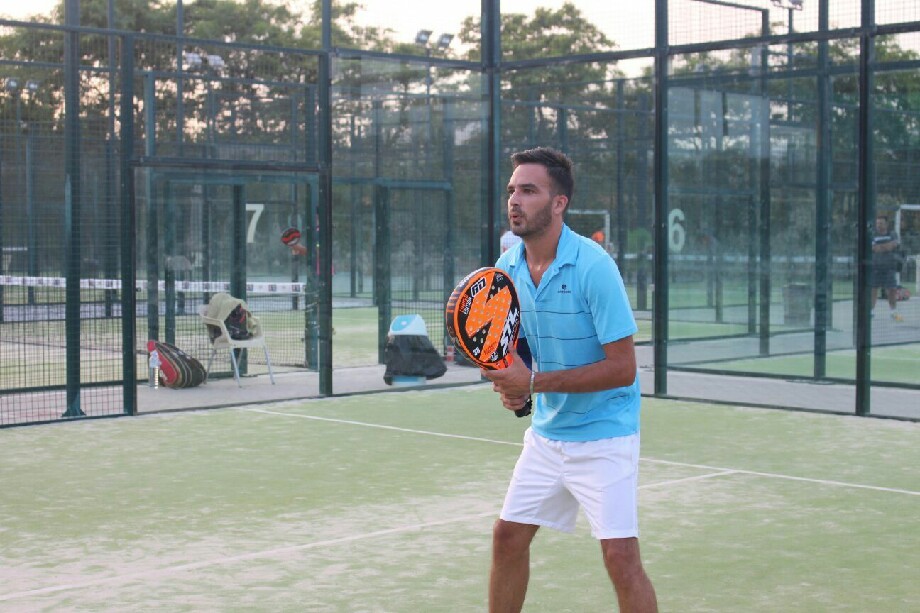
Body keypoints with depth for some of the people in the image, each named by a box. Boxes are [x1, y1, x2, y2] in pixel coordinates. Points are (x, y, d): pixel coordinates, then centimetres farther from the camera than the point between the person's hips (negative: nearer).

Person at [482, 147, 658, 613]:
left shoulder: (592, 266, -21)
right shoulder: (509, 266, 0)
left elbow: (622, 368, -22)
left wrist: (535, 382, -24)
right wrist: (509, 384, -8)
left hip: (603, 434, -7)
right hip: (546, 431, 7)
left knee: (620, 556, -11)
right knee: (508, 536, 11)